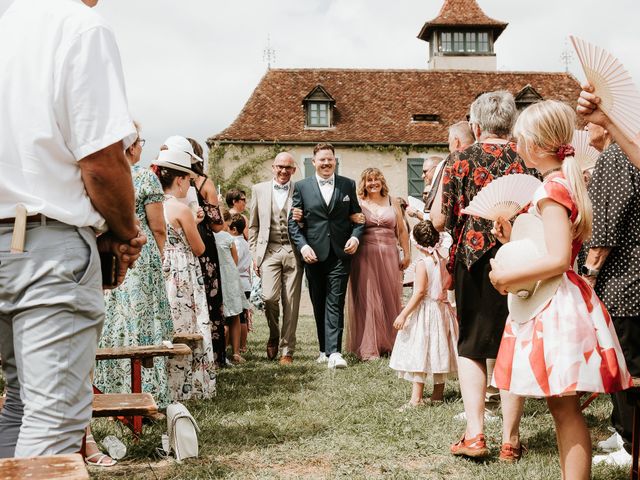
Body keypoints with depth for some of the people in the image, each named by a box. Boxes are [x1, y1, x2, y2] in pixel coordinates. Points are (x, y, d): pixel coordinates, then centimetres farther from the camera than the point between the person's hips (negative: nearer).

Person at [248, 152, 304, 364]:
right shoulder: (259, 190, 11)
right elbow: (253, 225, 13)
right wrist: (254, 254, 7)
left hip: (293, 252, 0)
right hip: (269, 250, 0)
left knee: (291, 302, 0)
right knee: (269, 297, -14)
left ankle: (287, 350, 11)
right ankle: (274, 335, 15)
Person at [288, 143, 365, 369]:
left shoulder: (348, 185, 9)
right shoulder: (301, 186, 5)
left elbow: (357, 216, 11)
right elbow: (293, 221, 3)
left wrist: (355, 237, -7)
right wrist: (302, 246, -10)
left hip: (340, 254, -1)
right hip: (314, 254, 1)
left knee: (335, 303, -8)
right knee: (319, 304, 9)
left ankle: (334, 352, -12)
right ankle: (325, 349, 19)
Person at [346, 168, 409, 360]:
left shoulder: (392, 203, 13)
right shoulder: (358, 204, 5)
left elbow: (402, 230, 13)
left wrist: (407, 254, 7)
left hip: (388, 256, 3)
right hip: (365, 256, -3)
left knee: (390, 299, 6)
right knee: (367, 300, -3)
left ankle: (389, 343, 17)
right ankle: (368, 348, 1)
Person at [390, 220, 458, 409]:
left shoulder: (422, 262, -16)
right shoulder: (442, 260, 3)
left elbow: (419, 292, -20)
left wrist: (403, 314, -19)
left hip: (424, 311, -7)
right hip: (441, 309, 7)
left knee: (418, 353, -6)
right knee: (437, 351, 15)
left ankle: (416, 398, -9)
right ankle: (438, 393, 23)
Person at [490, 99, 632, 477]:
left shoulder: (551, 190, -15)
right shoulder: (567, 183, 14)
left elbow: (559, 259, -23)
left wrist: (508, 276, -16)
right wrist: (513, 239, 11)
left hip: (556, 304, -10)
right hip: (553, 301, 10)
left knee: (565, 407, -6)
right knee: (562, 406, 14)